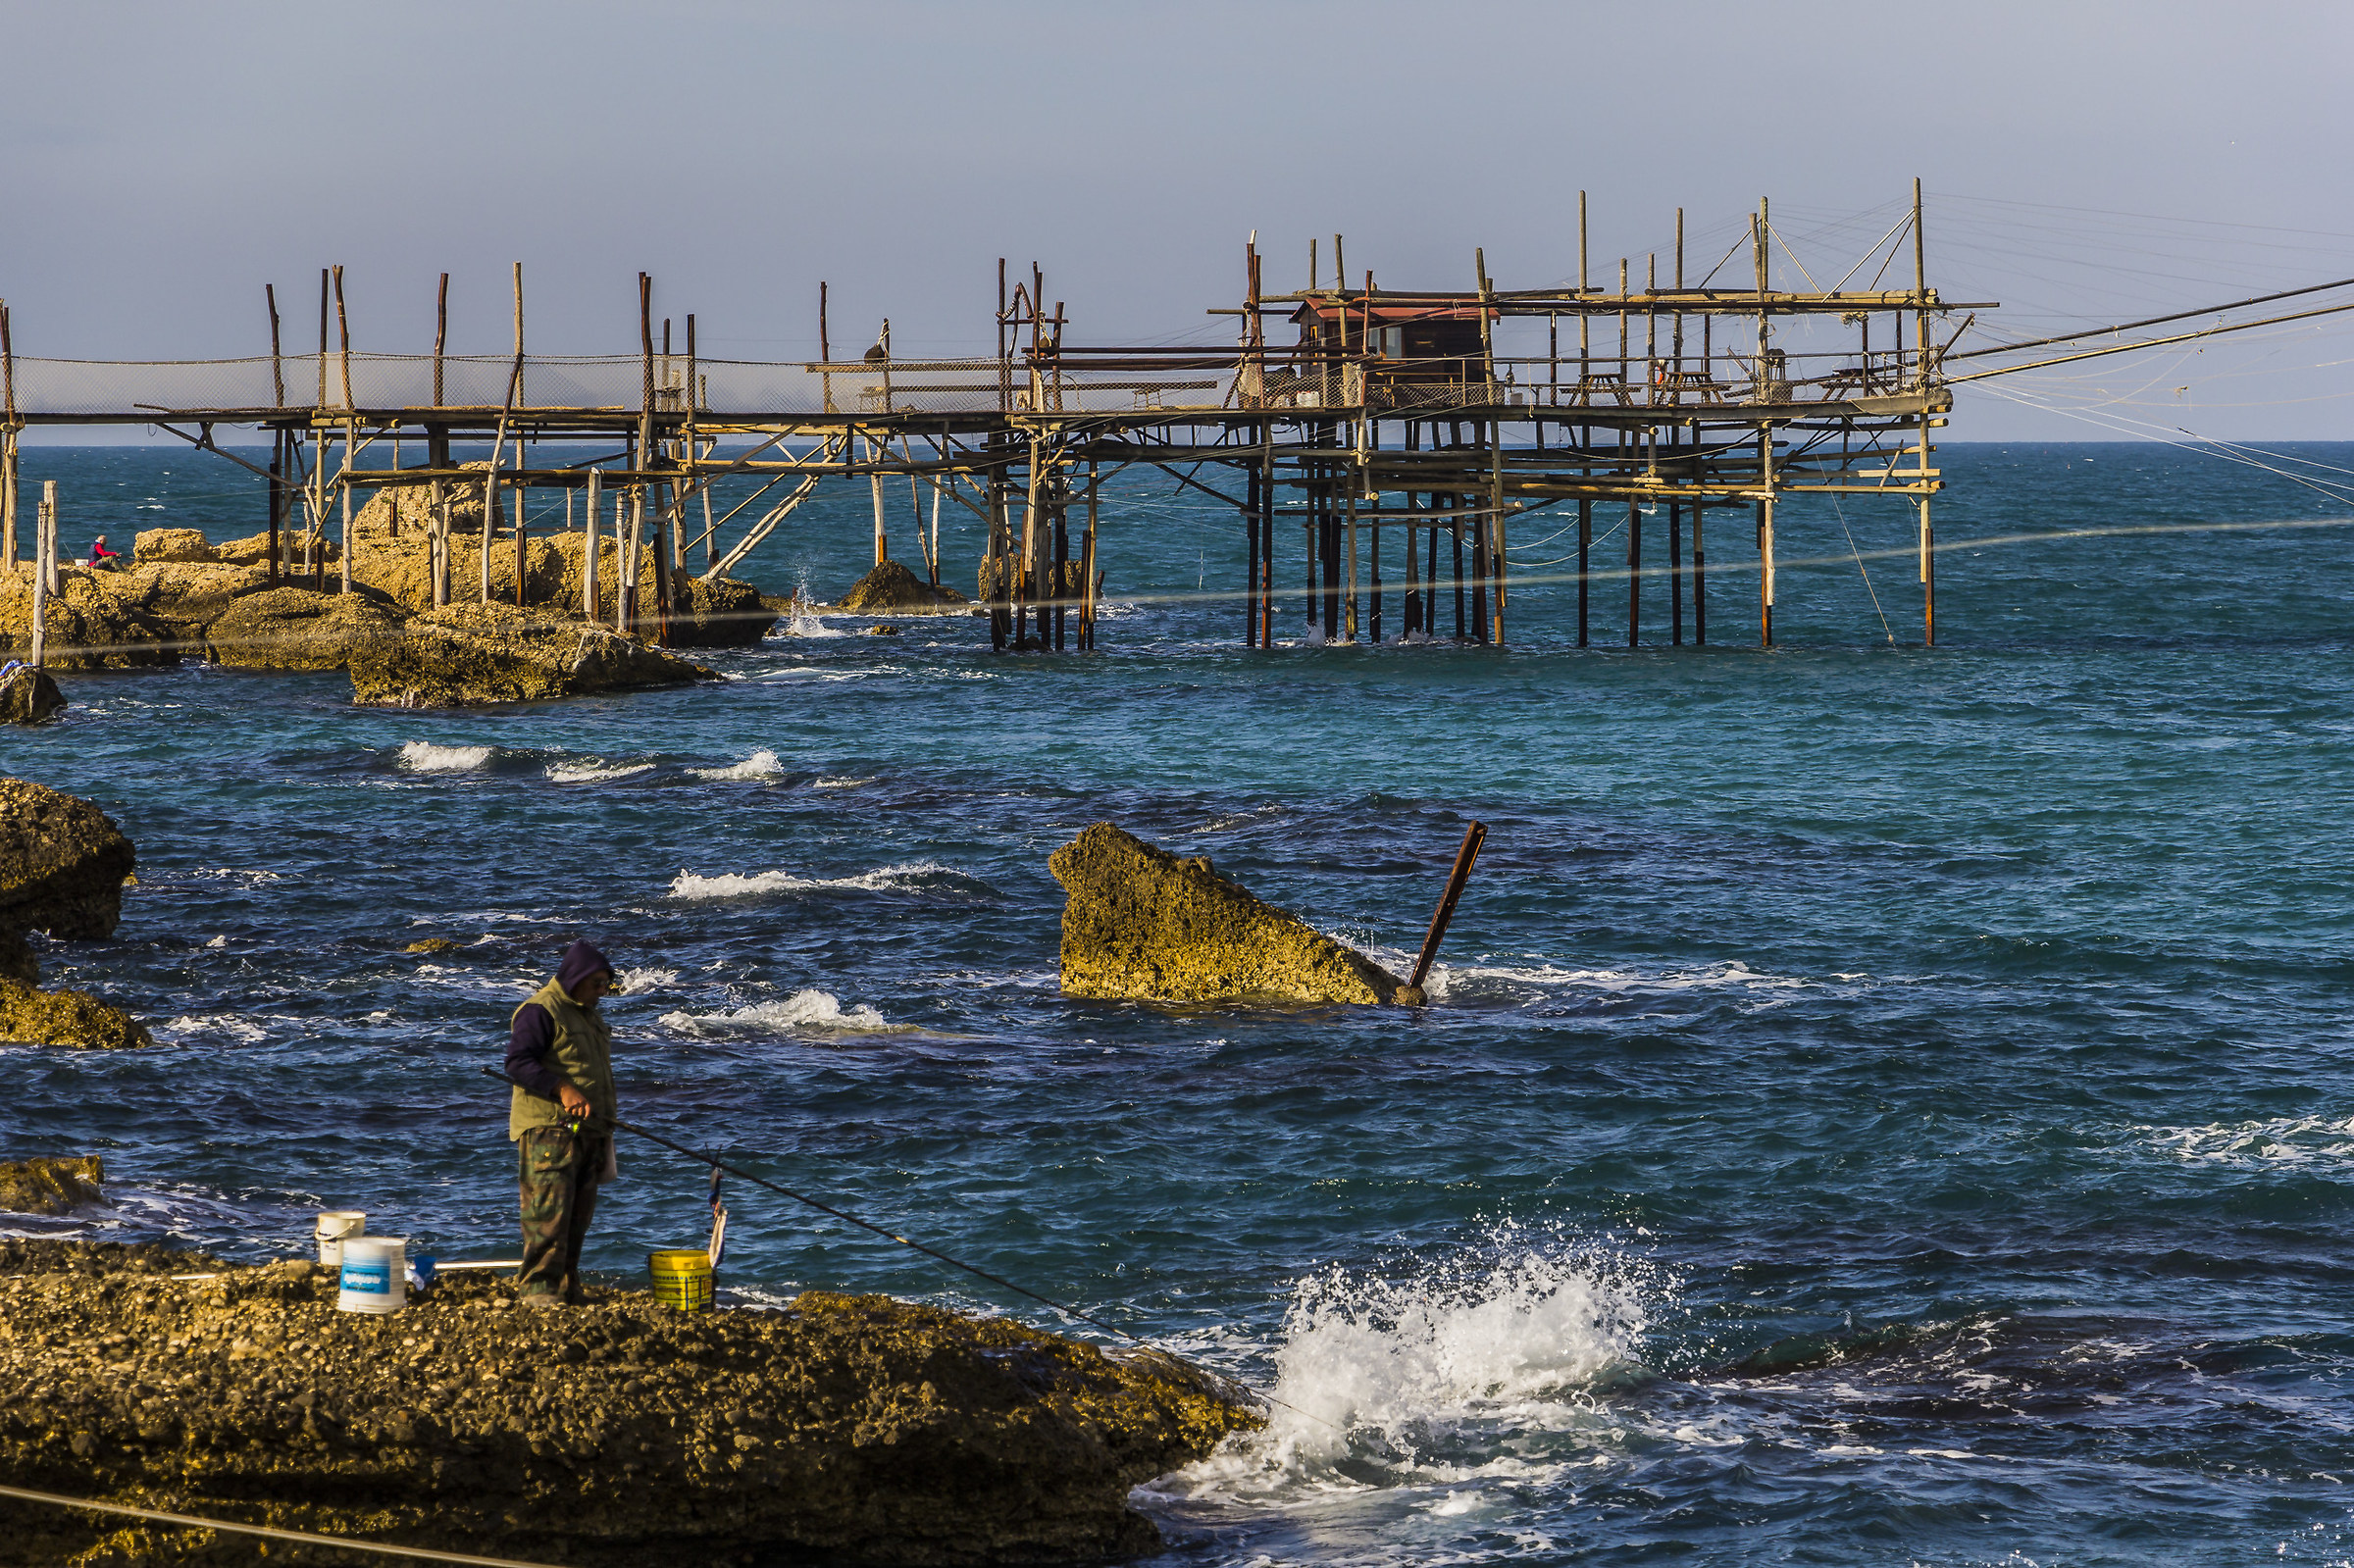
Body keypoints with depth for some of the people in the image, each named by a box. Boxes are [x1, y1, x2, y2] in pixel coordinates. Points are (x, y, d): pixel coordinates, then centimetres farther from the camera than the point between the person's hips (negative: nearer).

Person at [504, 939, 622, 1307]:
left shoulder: (588, 1015, 22)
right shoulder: (540, 1011, -9)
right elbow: (517, 1062, -18)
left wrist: (608, 1103, 24)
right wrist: (562, 1090, -26)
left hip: (588, 1131, 9)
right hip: (549, 1128, -9)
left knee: (578, 1214, 8)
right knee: (549, 1209, -14)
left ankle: (567, 1288, 12)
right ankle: (538, 1287, -13)